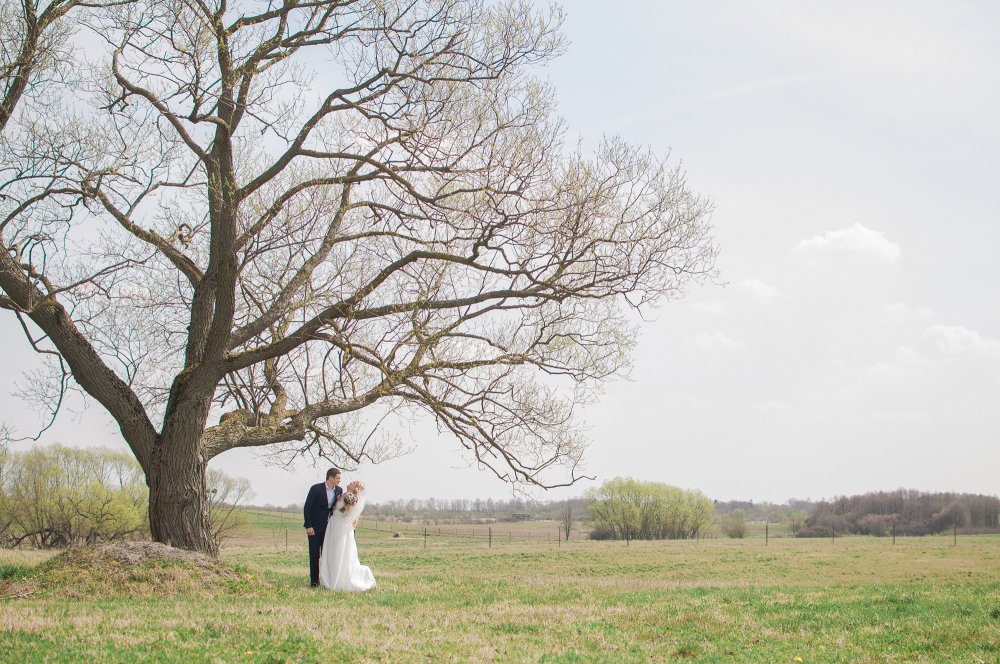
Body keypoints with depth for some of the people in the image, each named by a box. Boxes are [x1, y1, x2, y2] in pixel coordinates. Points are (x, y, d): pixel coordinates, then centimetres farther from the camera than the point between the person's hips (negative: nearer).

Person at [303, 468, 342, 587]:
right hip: (314, 527, -4)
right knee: (314, 554, 1)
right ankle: (314, 581, 7)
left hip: (328, 527, 4)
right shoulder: (316, 489, -14)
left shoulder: (339, 490, -1)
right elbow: (307, 507, -11)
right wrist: (308, 526, -15)